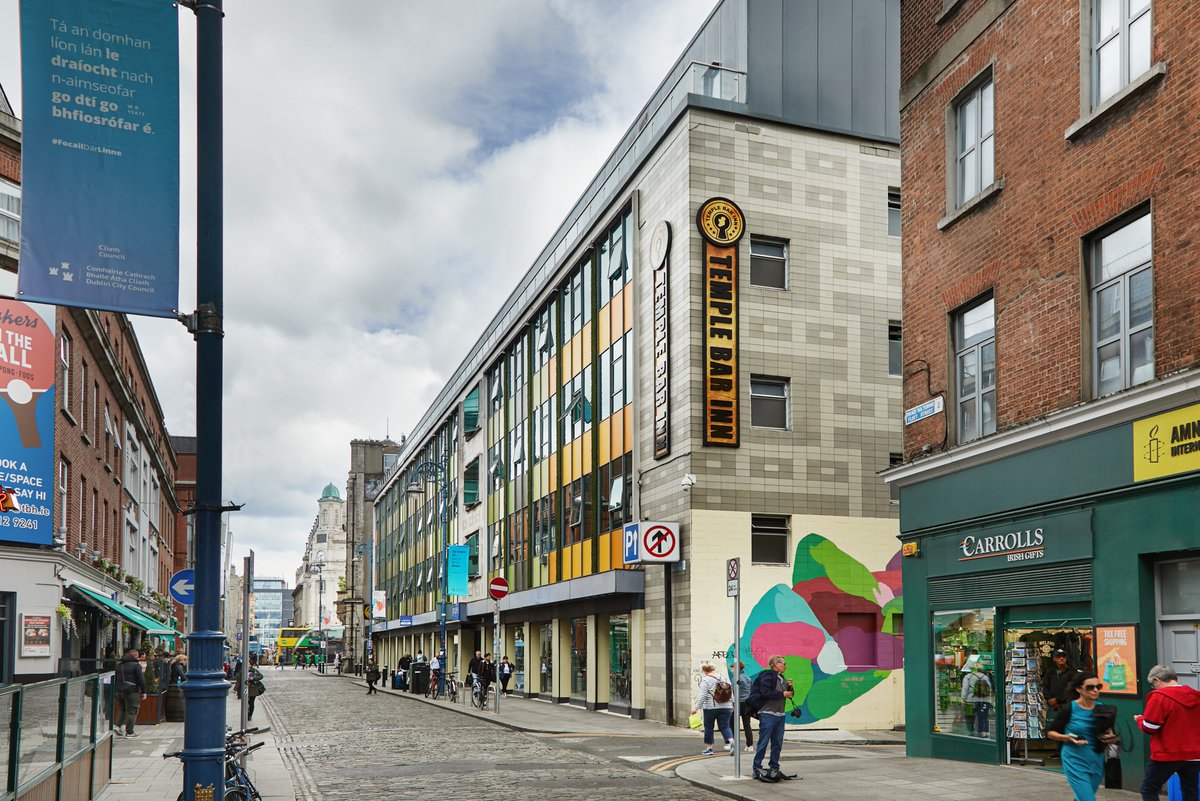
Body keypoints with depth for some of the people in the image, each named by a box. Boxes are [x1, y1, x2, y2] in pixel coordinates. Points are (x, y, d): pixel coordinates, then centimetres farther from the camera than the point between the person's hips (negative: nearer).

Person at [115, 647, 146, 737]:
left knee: (123, 710, 21)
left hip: (119, 691, 6)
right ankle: (129, 732, 1)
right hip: (132, 691, -6)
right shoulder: (136, 665, -10)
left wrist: (116, 689, 21)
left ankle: (118, 725, 4)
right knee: (132, 711, 0)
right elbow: (141, 679, -12)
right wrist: (143, 692, -5)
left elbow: (115, 678, 17)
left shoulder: (118, 664, 12)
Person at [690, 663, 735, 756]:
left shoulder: (705, 680, -6)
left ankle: (708, 747, 17)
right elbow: (731, 693, 16)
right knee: (724, 726, 4)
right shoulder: (724, 678, 12)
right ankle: (731, 741, -21)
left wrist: (696, 707, -11)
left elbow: (702, 696, -13)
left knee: (708, 727, 10)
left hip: (710, 707, -4)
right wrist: (732, 703, 26)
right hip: (725, 707, 4)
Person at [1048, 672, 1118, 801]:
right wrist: (1067, 738, -20)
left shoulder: (1102, 710, 2)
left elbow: (1108, 732, 15)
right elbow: (1050, 732, -2)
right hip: (1076, 761, -5)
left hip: (1096, 762, 5)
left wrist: (1111, 738, -7)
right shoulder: (1068, 709, -11)